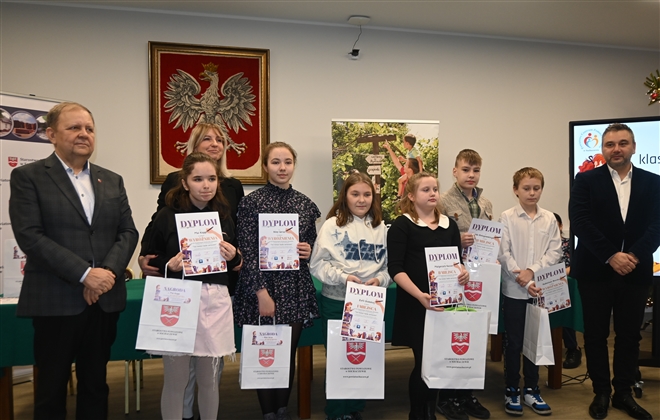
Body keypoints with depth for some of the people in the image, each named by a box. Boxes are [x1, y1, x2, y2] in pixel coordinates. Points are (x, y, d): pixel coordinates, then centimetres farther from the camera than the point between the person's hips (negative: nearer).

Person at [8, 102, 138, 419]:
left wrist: (109, 271, -12)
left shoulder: (112, 181, 11)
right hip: (55, 301, -4)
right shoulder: (28, 176, -2)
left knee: (95, 384, 16)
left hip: (105, 300, 4)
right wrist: (84, 274, -18)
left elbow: (128, 232, 6)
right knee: (51, 389, 10)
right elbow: (29, 236, -12)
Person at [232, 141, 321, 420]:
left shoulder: (305, 203, 7)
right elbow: (247, 251, -10)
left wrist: (309, 251, -6)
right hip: (262, 288, -3)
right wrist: (262, 292, -15)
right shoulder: (252, 202, -5)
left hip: (296, 290, 4)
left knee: (289, 353, 11)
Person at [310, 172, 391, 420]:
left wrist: (380, 280, -11)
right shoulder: (333, 224, -6)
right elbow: (318, 264, -10)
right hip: (337, 303, -3)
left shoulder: (380, 227, 6)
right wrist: (343, 277, -21)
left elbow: (388, 265, 8)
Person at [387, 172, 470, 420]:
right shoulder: (402, 225, -4)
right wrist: (419, 295, -24)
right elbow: (395, 268, -12)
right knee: (423, 360, 0)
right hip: (416, 304, -5)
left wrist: (463, 272, -7)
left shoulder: (449, 224, 12)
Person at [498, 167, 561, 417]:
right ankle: (512, 391, 20)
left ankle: (531, 390, 26)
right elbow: (503, 254, -9)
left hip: (540, 289, 3)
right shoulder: (507, 218, -4)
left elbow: (555, 252, -1)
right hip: (514, 289, -3)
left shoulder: (549, 219, 4)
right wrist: (523, 281, -17)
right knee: (513, 342, 7)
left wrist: (532, 271, -15)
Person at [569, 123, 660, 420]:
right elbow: (579, 222, -10)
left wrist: (634, 256, -18)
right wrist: (611, 256, -18)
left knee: (629, 335, 11)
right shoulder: (586, 181, -1)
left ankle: (624, 393, 26)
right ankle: (601, 392, 22)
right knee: (596, 335, 7)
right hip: (596, 271, -2)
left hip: (636, 272, 2)